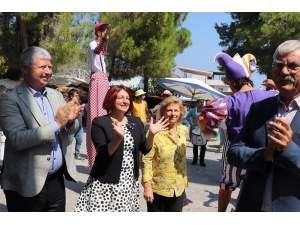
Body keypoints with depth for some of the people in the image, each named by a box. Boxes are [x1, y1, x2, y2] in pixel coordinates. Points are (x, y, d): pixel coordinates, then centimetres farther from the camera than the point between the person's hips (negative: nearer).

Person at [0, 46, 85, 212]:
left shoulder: (56, 95, 9)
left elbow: (70, 130, 10)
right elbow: (17, 139, -21)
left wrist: (70, 121, -12)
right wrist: (56, 124, -22)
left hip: (56, 180, 6)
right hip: (26, 185, -5)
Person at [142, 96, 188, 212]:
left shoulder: (184, 130, 0)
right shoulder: (155, 132, -18)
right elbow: (146, 160, -17)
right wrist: (147, 186, -18)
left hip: (178, 188, 5)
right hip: (158, 188, -5)